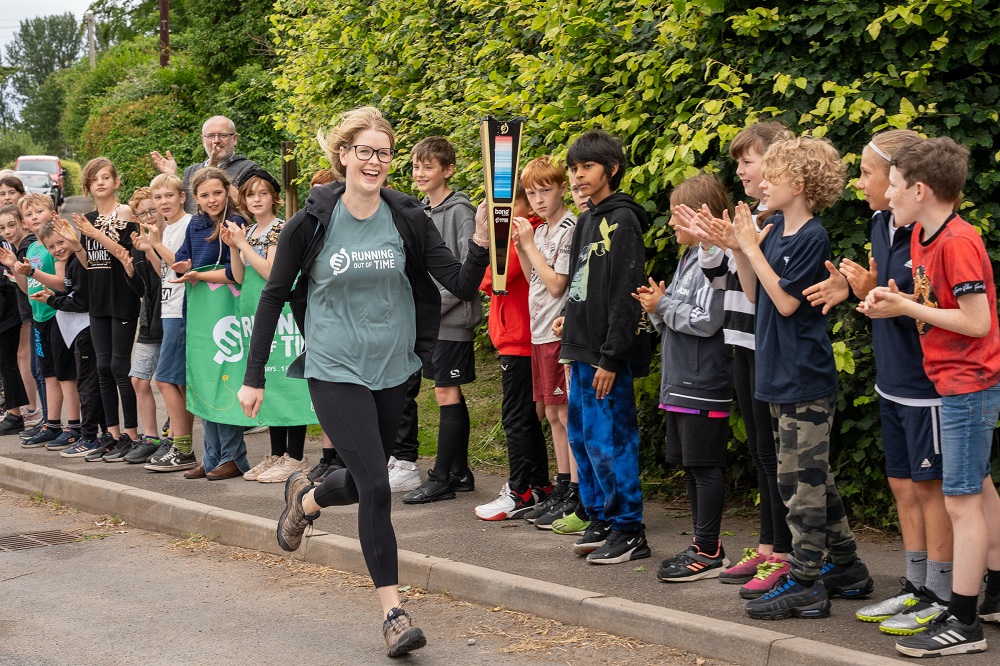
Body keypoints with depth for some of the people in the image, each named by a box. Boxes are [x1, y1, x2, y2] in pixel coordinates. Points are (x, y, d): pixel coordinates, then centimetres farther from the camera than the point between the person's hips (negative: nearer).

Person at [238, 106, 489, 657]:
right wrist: (253, 376, 0)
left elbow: (461, 285, -5)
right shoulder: (312, 222, -8)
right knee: (376, 485, -13)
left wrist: (481, 240, -24)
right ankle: (393, 613, -2)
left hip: (392, 370, 4)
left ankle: (305, 499, 51)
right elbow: (274, 295, 0)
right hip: (335, 370, -4)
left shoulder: (408, 219, -3)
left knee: (362, 482, 16)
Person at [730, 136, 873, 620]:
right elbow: (754, 293, 11)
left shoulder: (813, 238, -14)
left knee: (802, 481, -4)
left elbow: (786, 301, -19)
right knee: (811, 477, 16)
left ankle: (805, 585, 3)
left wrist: (752, 248, -15)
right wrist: (740, 248, 1)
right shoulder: (773, 231, 9)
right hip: (781, 377, 9)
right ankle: (845, 567, 27)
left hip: (805, 379, -9)